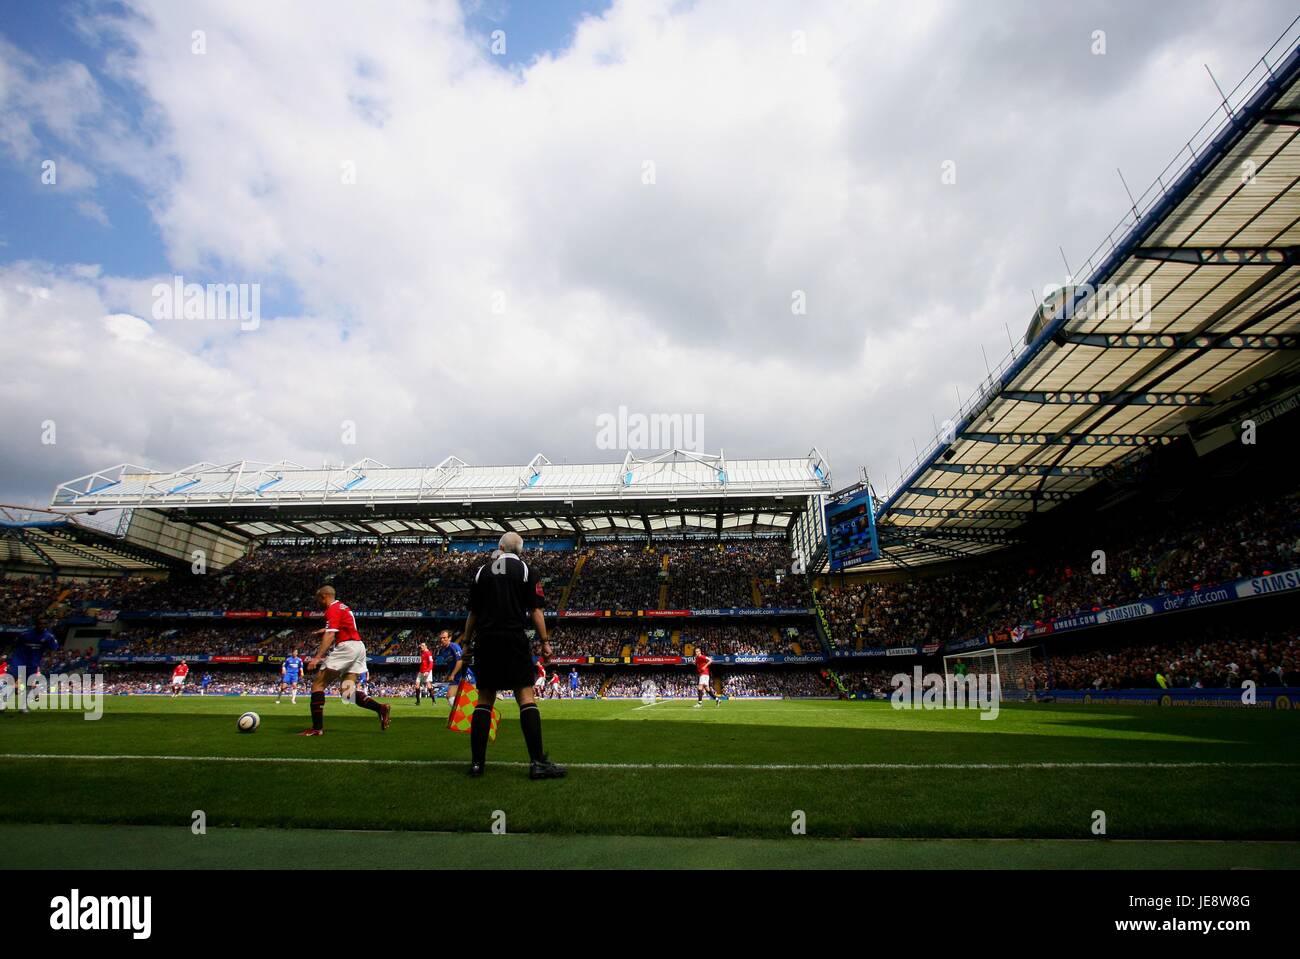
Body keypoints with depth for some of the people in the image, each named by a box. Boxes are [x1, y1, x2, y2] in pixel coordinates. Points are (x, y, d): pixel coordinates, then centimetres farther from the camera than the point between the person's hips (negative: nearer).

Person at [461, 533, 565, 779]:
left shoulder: (482, 571, 12)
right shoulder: (523, 569, 4)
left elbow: (473, 613, 13)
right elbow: (535, 610, -1)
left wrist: (467, 644, 20)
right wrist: (545, 642, 2)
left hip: (485, 641, 3)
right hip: (514, 639, -3)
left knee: (484, 699, 9)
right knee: (526, 696, -5)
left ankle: (477, 762, 7)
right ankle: (537, 762, -11)